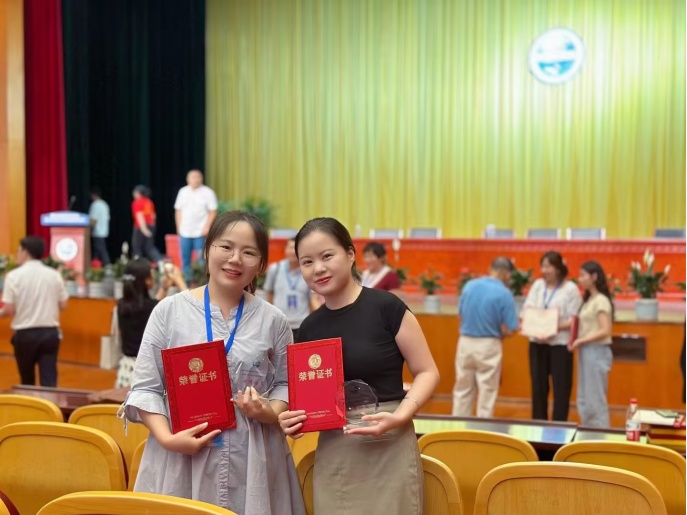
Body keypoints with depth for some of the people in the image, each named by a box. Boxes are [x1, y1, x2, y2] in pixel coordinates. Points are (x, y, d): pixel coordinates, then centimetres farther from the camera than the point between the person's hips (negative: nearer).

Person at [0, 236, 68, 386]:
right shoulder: (54, 275, 2)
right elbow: (63, 305, 5)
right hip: (50, 332, 2)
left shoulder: (14, 276, -7)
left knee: (27, 381, 16)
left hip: (25, 334, -2)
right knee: (49, 380, 0)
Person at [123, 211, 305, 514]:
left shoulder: (272, 320, 3)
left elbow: (286, 384, 10)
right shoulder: (169, 310, 0)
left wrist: (270, 413, -10)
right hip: (181, 459, 0)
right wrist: (167, 438, -12)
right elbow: (145, 387, 1)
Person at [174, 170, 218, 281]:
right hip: (184, 232, 4)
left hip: (200, 232, -4)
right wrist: (179, 227, 6)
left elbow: (213, 211, -5)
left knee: (202, 259, -3)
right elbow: (178, 210, 12)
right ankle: (186, 279, 17)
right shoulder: (183, 192, 9)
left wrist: (207, 226, -13)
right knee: (185, 259, 8)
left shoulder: (207, 193, -3)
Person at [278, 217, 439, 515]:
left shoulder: (386, 307, -9)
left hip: (389, 449, -4)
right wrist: (293, 419, -5)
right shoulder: (308, 329, 6)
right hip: (333, 455, 5)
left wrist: (399, 417, -20)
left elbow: (427, 372, -5)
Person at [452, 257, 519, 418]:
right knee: (487, 393, 6)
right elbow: (508, 329, -11)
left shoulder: (469, 286, 2)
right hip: (488, 346, -4)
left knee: (462, 391, 14)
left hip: (465, 342, 5)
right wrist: (496, 333, 9)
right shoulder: (504, 293, -12)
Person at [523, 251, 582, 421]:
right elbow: (527, 309, 3)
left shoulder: (571, 289, -7)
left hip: (560, 344, -4)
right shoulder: (537, 285, 8)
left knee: (561, 388, 2)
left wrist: (555, 328, -23)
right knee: (538, 387, 12)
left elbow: (575, 319, -11)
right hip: (537, 343, 5)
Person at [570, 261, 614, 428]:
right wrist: (578, 342, -3)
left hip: (597, 352, -9)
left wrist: (581, 340, -16)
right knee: (584, 400, 13)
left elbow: (605, 331, -19)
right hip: (586, 352, 9)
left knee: (596, 399, -2)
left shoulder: (601, 301, -11)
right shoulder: (588, 300, 14)